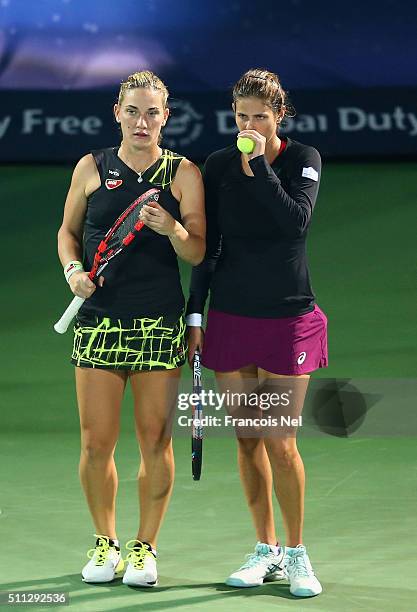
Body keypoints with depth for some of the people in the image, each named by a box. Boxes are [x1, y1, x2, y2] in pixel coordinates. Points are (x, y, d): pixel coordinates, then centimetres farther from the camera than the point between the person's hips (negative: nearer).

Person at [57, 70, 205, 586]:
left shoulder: (184, 173, 3)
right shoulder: (91, 168, 7)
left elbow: (198, 253, 1)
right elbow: (68, 230, 17)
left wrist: (172, 228, -19)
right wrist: (73, 269, -2)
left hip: (160, 324, -1)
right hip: (99, 320, 1)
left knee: (155, 442, 2)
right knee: (96, 442, 1)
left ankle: (145, 546, 16)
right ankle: (105, 542, 19)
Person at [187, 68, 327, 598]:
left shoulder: (303, 159, -2)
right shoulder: (217, 166, 3)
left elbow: (296, 221, -19)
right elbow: (206, 247, 6)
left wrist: (258, 168, -19)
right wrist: (195, 315, 4)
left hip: (289, 317, -2)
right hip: (230, 317, 3)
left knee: (280, 443, -5)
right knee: (247, 440, 6)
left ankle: (296, 553, 10)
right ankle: (266, 550, 18)